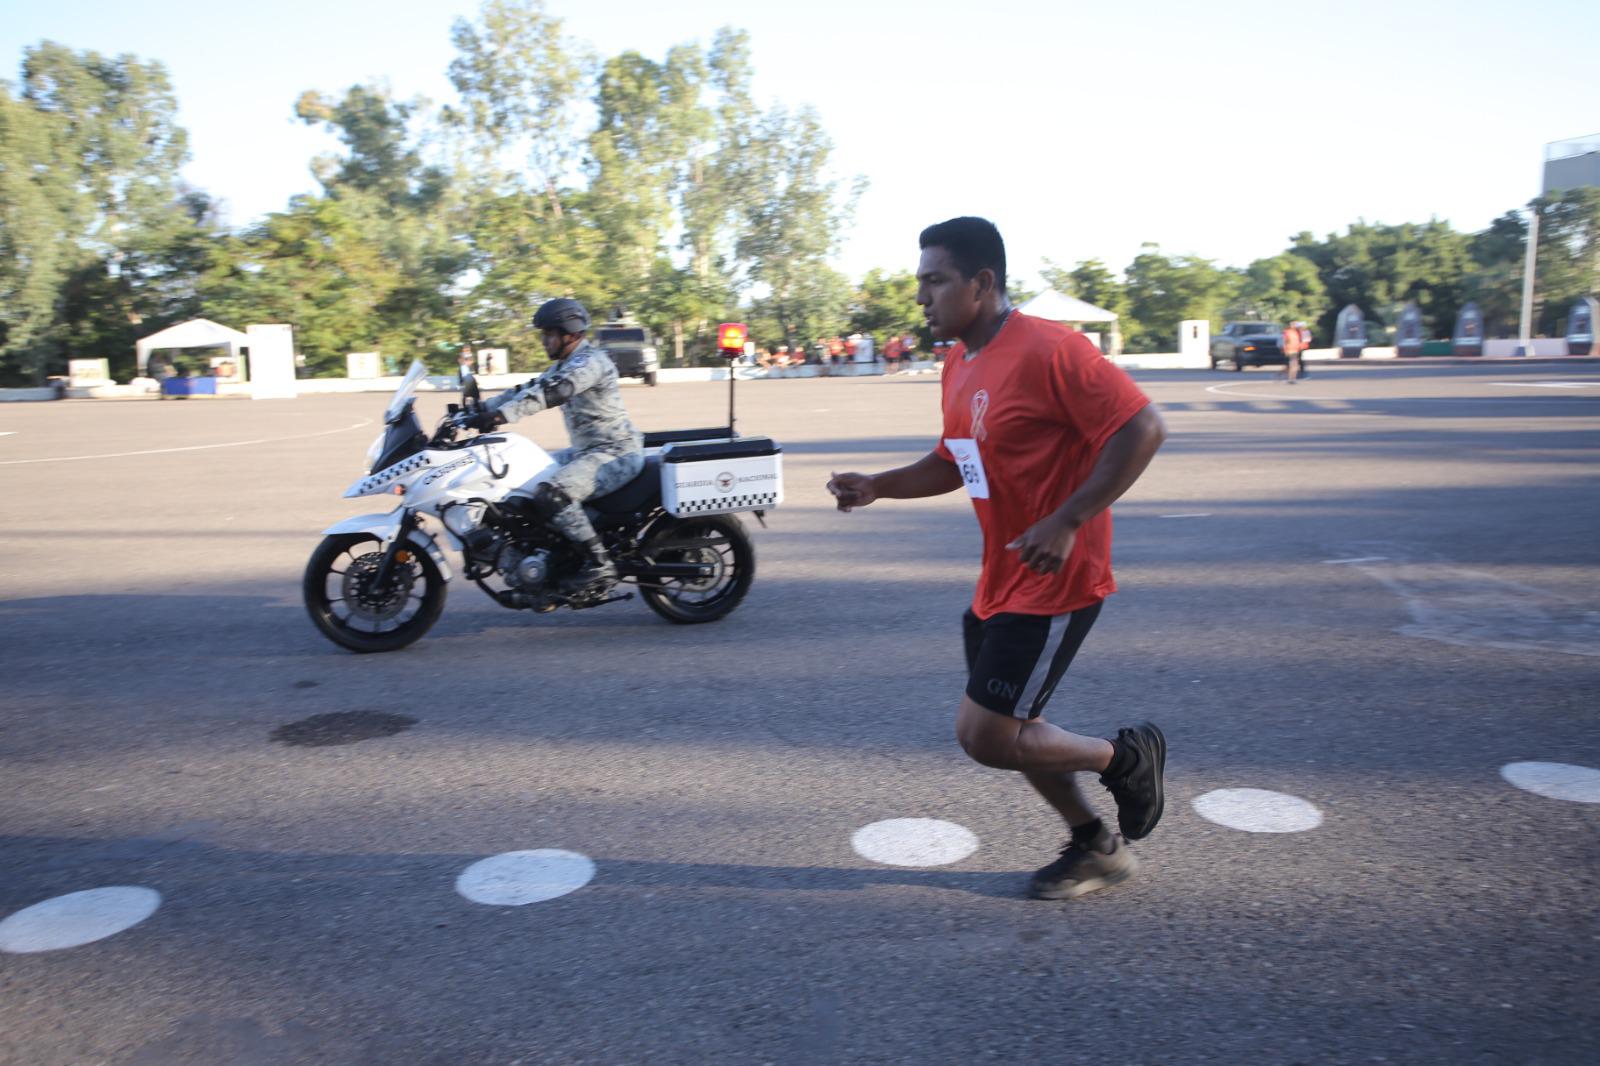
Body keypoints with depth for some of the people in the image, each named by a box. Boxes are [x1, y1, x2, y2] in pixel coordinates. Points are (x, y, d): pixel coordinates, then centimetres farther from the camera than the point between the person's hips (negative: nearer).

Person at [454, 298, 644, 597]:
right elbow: (527, 389, 14)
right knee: (521, 481, 10)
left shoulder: (591, 361, -15)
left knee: (552, 494, -30)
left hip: (616, 453, -11)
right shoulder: (563, 366, 18)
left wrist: (498, 415, -38)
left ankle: (601, 564, -21)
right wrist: (478, 411, 3)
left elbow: (551, 393, -29)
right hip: (587, 451, 11)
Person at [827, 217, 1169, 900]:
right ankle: (1096, 847, 37)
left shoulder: (1047, 351, -19)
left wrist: (1067, 522, -27)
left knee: (983, 736, -7)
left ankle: (1126, 758, 17)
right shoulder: (958, 367, 9)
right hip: (1000, 582, 9)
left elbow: (1142, 427, -21)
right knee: (1006, 727, 16)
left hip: (1053, 583, -9)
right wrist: (876, 487, 6)